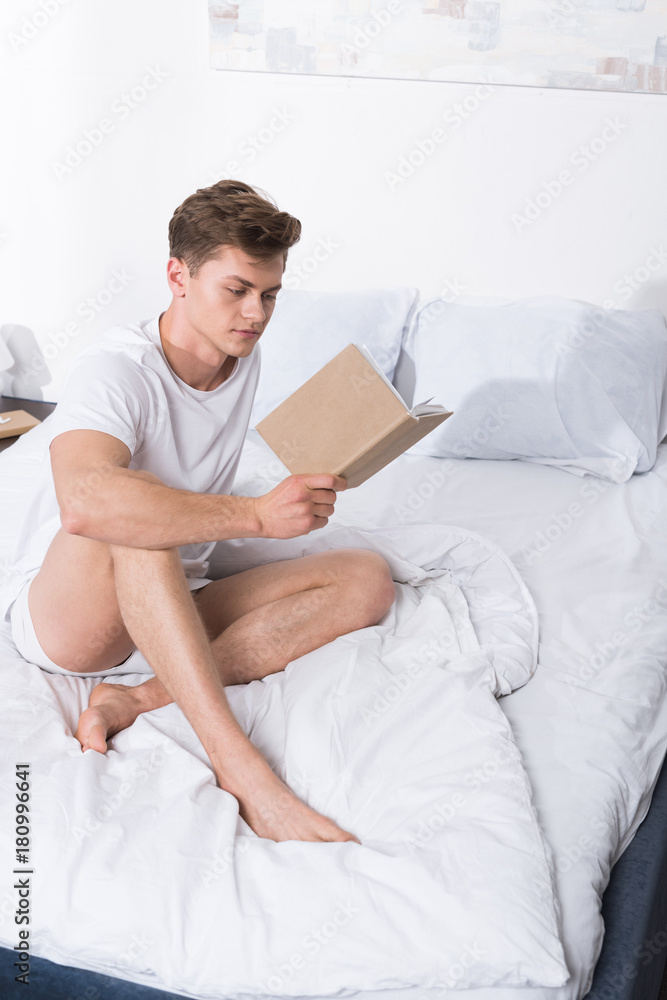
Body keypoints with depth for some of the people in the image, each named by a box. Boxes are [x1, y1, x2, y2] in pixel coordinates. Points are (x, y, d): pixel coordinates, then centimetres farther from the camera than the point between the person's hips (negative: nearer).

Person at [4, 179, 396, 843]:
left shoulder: (244, 363, 3)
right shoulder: (112, 372, -21)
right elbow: (84, 502, -43)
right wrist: (257, 514, -42)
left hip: (174, 611, 7)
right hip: (64, 614, -6)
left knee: (367, 579, -12)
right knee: (133, 509, -38)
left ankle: (136, 698, -25)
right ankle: (238, 766, -42)